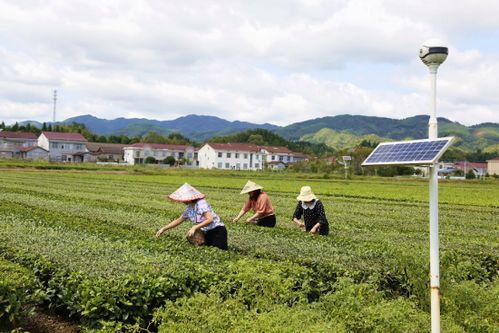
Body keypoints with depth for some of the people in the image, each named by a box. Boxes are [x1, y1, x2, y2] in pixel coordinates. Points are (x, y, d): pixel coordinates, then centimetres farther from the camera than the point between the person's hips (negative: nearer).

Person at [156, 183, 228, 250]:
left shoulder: (201, 204, -18)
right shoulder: (189, 209, 6)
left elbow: (210, 219, -27)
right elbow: (178, 221, 18)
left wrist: (194, 227, -29)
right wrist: (163, 229, 15)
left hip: (217, 231, -8)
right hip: (207, 233, 8)